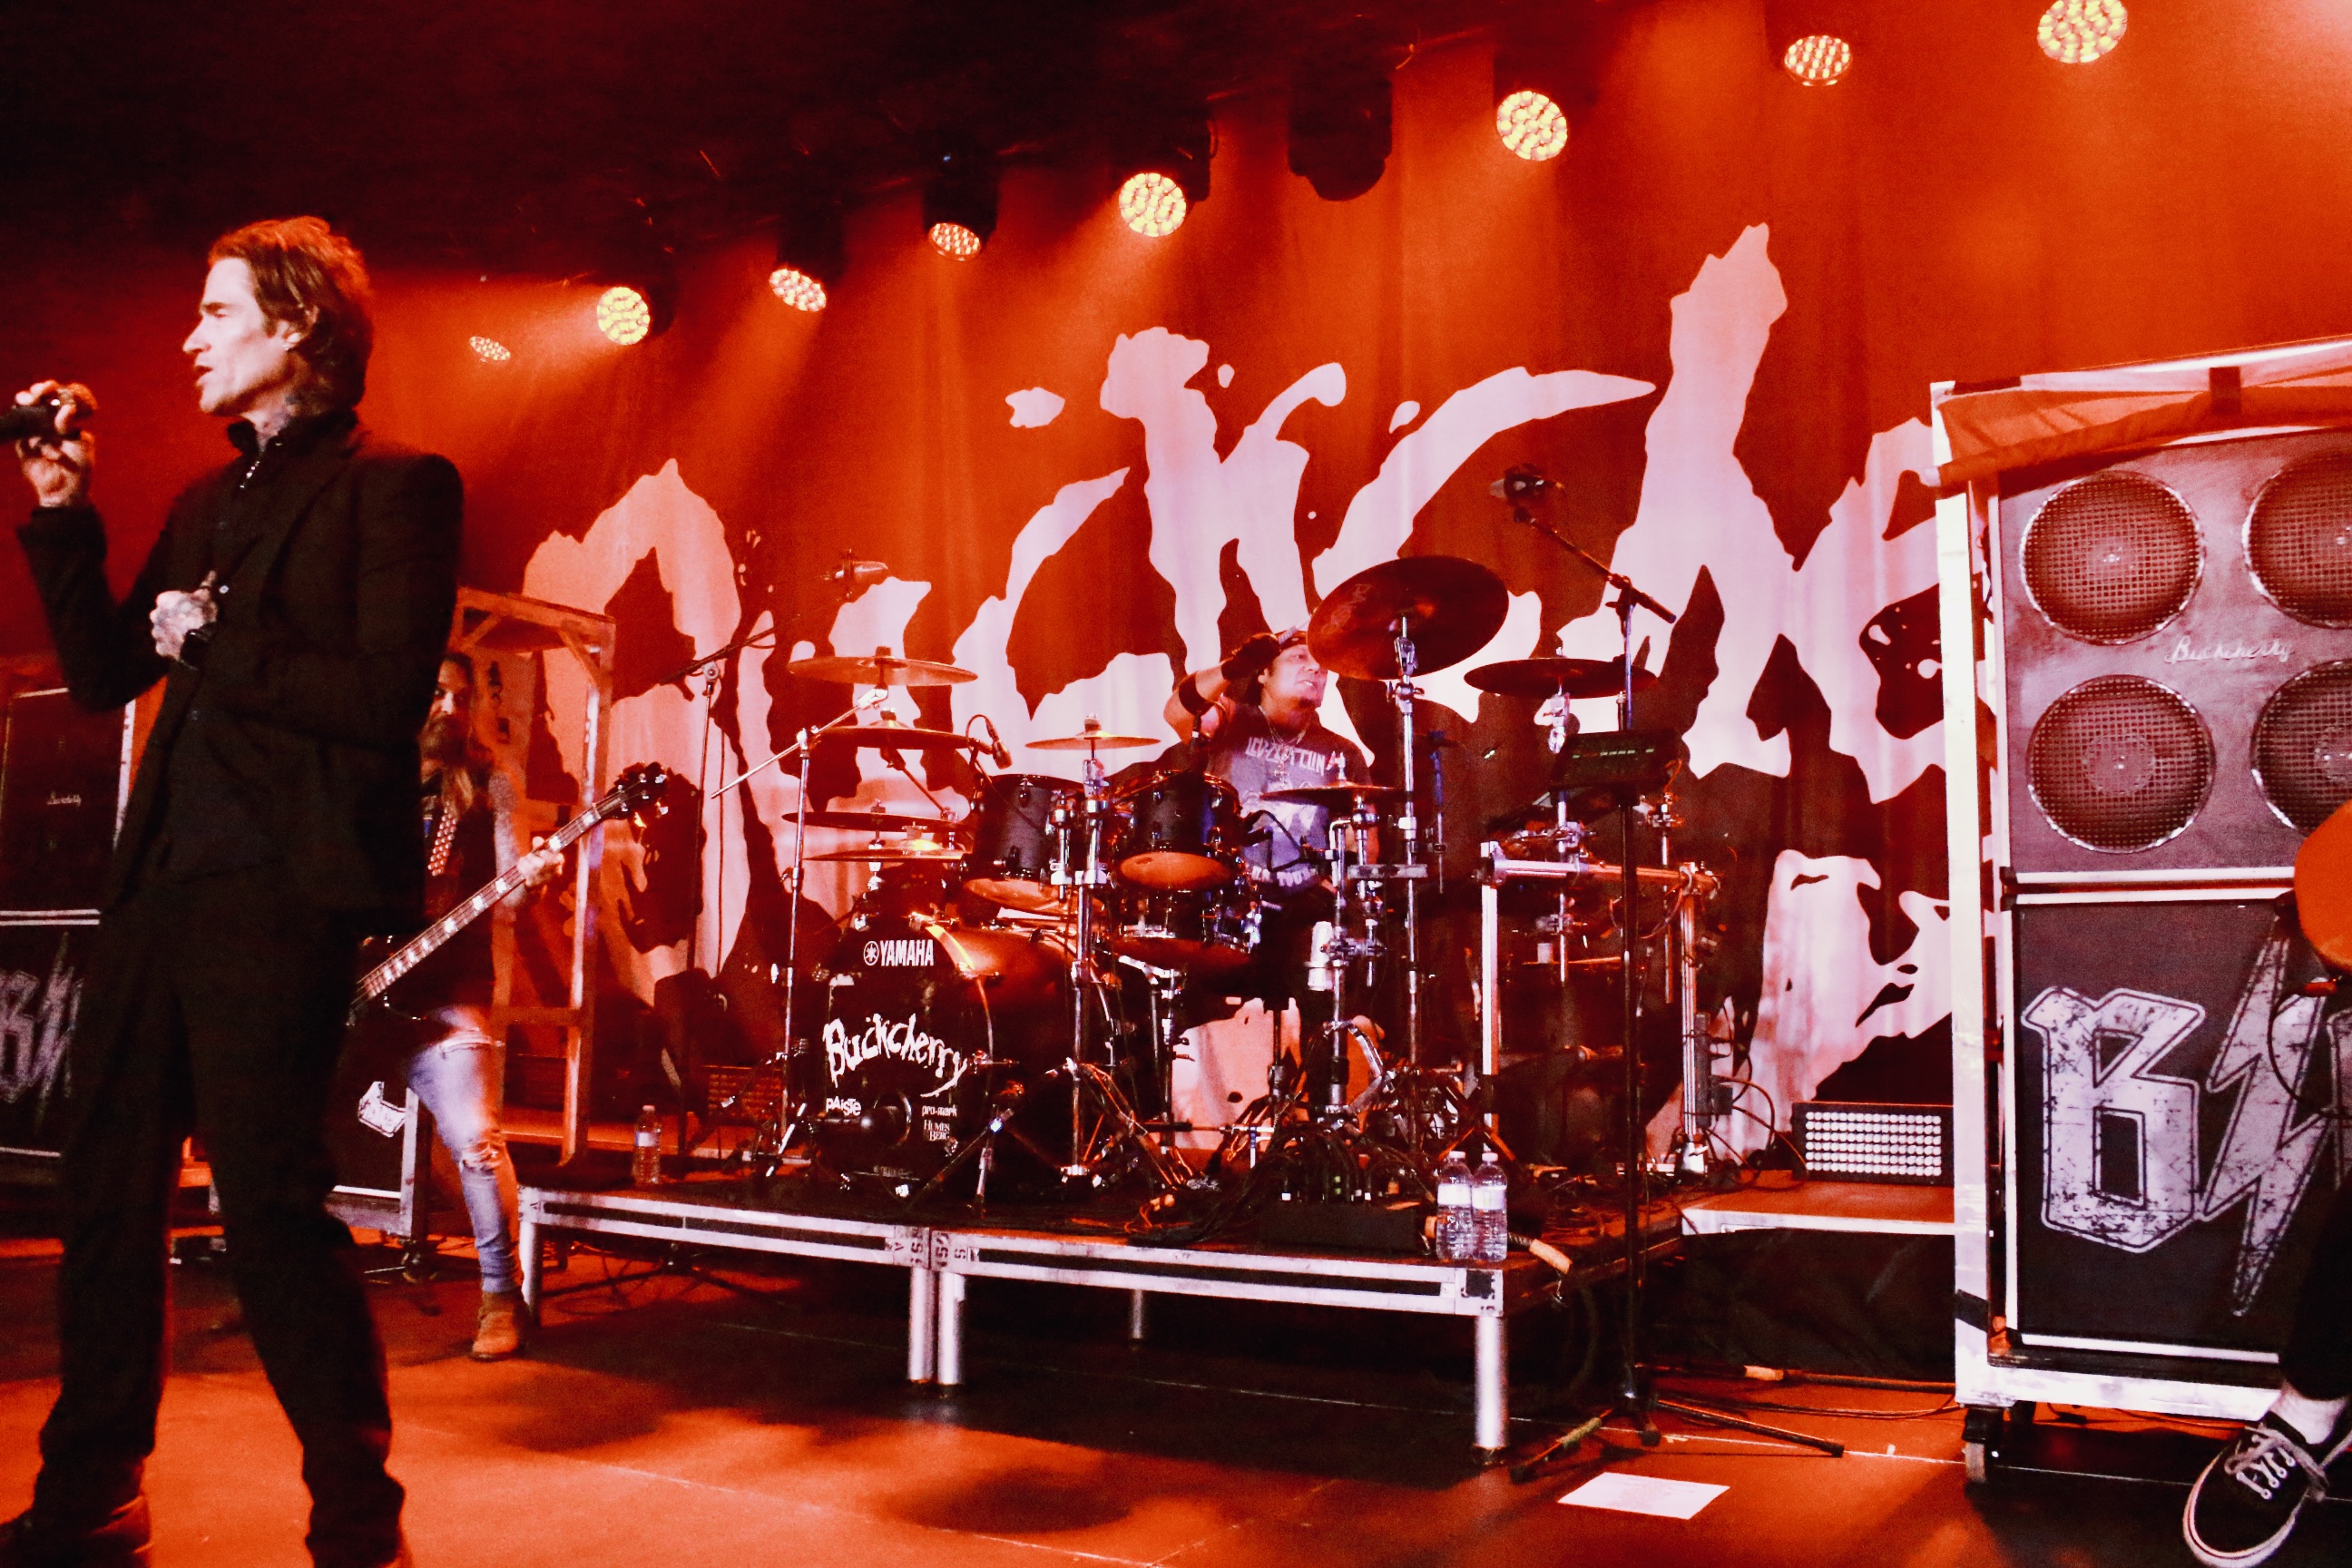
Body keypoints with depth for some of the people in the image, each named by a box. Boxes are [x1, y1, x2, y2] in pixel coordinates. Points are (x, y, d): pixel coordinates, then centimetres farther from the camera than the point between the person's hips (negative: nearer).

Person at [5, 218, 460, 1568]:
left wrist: (216, 644, -9)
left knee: (272, 1198, -10)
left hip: (281, 885, -8)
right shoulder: (207, 501, 21)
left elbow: (388, 695, -14)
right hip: (163, 877, 8)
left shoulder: (392, 486, -3)